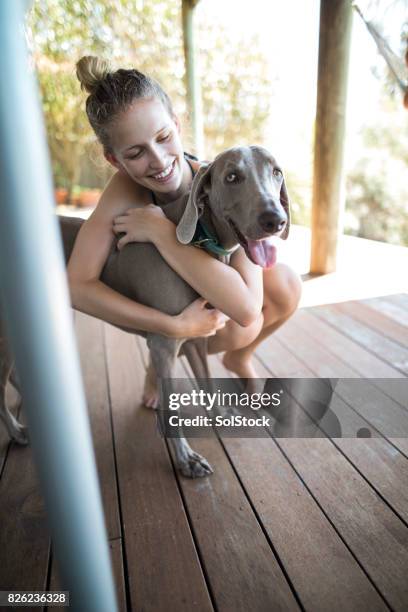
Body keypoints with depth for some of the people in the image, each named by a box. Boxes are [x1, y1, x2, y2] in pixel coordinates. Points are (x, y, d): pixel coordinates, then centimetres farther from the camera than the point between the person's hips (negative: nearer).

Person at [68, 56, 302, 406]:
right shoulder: (126, 188, -31)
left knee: (287, 285, -25)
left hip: (210, 287, 2)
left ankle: (239, 359, 7)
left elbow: (247, 307, -46)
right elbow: (78, 286, -35)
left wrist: (162, 231, -44)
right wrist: (175, 327, -41)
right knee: (241, 330, -29)